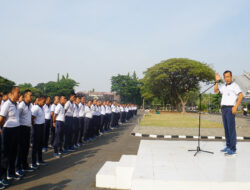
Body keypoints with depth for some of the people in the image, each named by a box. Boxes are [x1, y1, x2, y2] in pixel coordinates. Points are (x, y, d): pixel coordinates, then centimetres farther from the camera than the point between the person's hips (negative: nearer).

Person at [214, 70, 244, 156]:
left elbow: (241, 96, -10)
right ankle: (228, 146, 17)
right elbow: (216, 90, 19)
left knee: (231, 129, -9)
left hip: (230, 109, -7)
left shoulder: (234, 85, -2)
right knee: (226, 128, 9)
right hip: (224, 108, 7)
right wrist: (217, 81, 12)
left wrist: (235, 107, -18)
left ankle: (233, 149, -7)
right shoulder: (224, 87, 18)